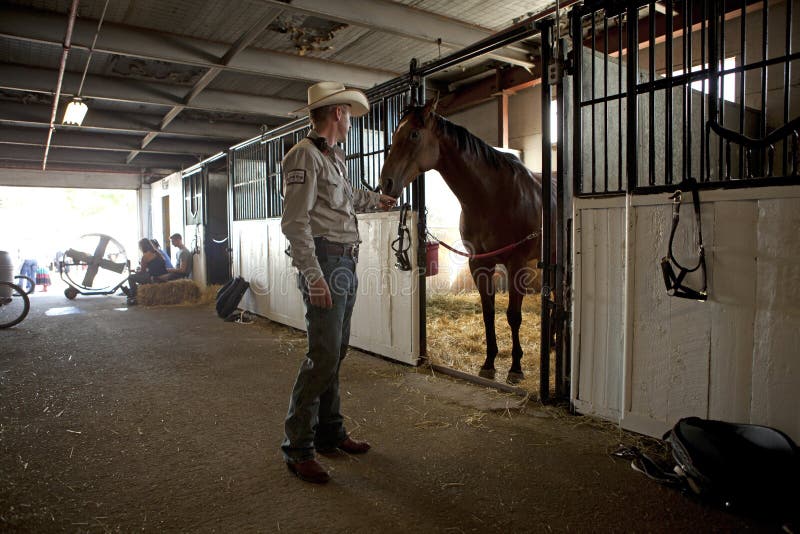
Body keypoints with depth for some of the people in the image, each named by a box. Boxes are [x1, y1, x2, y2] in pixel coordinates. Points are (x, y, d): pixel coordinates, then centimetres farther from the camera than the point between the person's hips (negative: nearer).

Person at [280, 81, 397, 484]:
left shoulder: (336, 158, 17)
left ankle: (329, 432, 26)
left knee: (335, 352, 14)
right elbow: (294, 221, -19)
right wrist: (313, 276, -25)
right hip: (324, 263, -10)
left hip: (346, 263, 10)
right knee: (323, 355, -10)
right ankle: (298, 447, 3)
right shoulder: (305, 156, -11)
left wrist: (375, 199, 56)